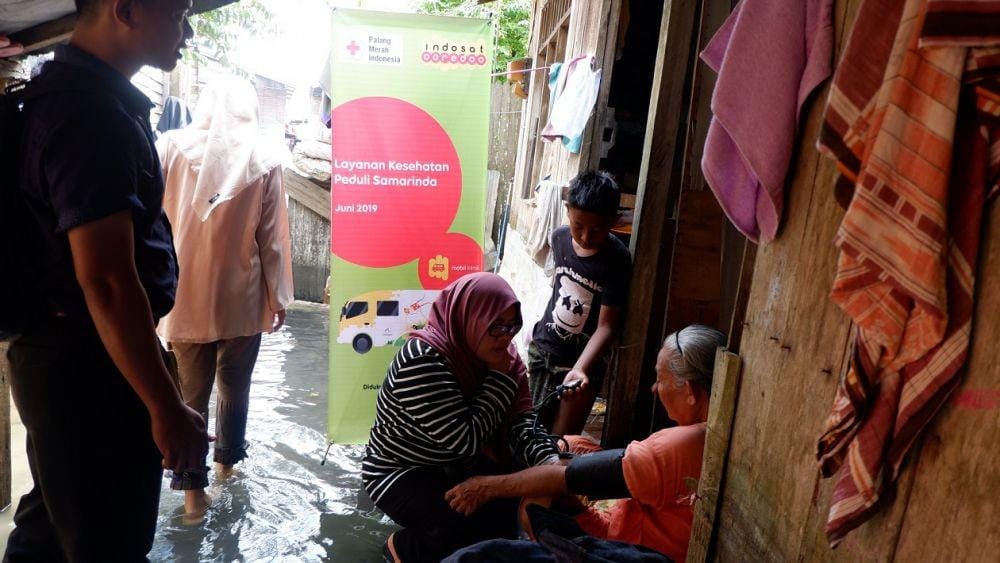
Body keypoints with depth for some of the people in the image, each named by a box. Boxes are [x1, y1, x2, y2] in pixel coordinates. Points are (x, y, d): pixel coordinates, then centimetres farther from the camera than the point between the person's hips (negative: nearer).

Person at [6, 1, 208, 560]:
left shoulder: (67, 93, 12)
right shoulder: (94, 113, -22)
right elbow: (106, 280, -28)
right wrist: (168, 410, -23)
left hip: (62, 355, 10)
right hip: (90, 366, -10)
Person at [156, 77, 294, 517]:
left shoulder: (170, 146, -3)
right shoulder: (263, 157, -6)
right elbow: (272, 236, -5)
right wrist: (279, 296, 3)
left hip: (185, 295, 1)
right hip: (242, 297, 0)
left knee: (191, 391, 9)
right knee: (235, 385, 18)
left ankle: (193, 487, 11)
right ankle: (228, 458, 36)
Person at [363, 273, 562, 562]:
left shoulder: (500, 357, -6)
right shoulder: (422, 361, -28)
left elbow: (520, 424, -11)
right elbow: (467, 441, -30)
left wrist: (549, 461, -29)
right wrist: (500, 379, -24)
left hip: (459, 468, 7)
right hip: (402, 474, -7)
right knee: (501, 520, -23)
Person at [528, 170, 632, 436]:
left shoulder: (617, 260, -20)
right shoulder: (560, 237, -4)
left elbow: (606, 326, -21)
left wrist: (580, 369, -35)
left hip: (584, 360, -5)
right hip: (542, 349, 5)